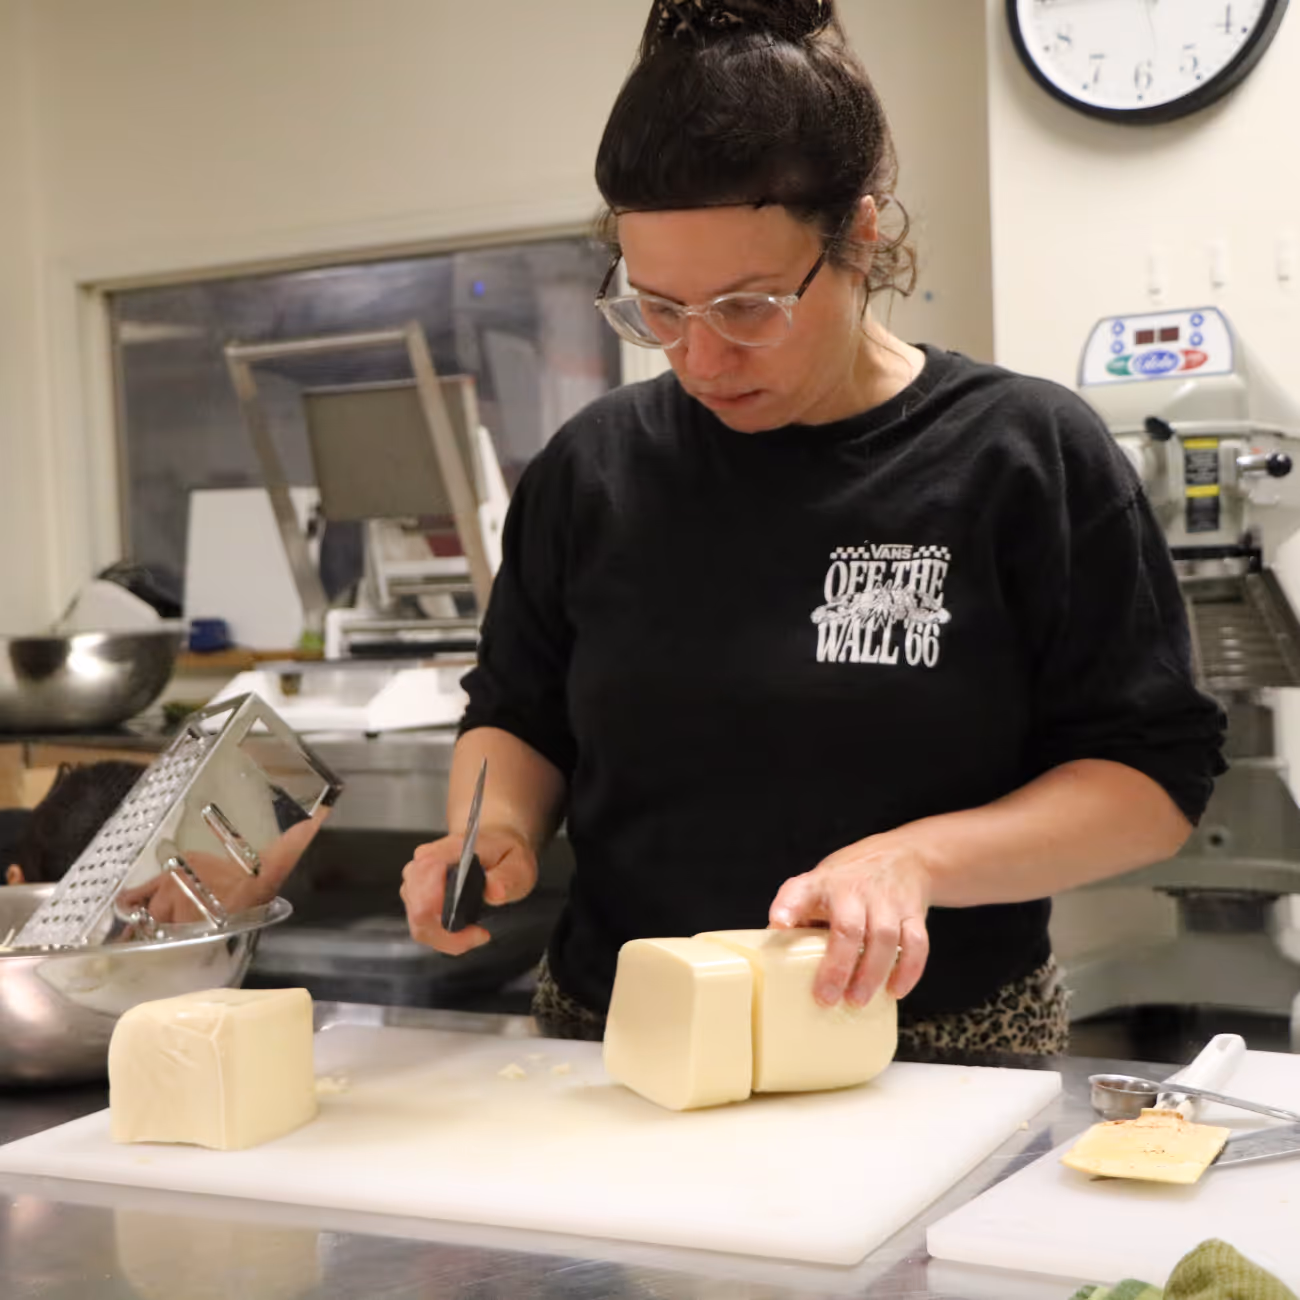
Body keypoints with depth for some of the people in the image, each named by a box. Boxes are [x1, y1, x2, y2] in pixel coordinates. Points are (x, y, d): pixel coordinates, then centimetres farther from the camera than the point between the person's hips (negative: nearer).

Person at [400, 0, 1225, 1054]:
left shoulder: (1027, 453, -4)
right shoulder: (593, 468, 5)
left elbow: (1155, 777, -4)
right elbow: (519, 717, 16)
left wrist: (917, 858, -18)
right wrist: (496, 830, -5)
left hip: (937, 1053, -1)